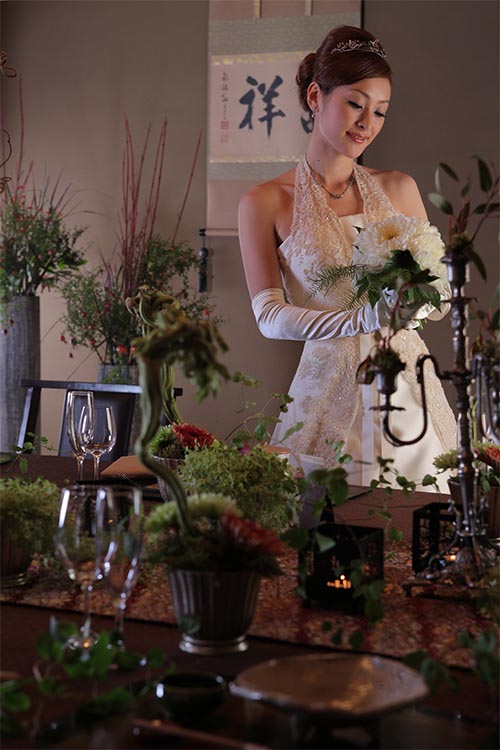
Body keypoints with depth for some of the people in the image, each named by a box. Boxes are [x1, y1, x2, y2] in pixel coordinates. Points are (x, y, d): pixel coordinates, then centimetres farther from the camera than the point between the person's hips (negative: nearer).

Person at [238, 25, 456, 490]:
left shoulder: (398, 189, 11)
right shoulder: (265, 203, 0)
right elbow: (269, 316, -9)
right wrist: (361, 320, -24)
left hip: (410, 385, 3)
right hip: (330, 393, -3)